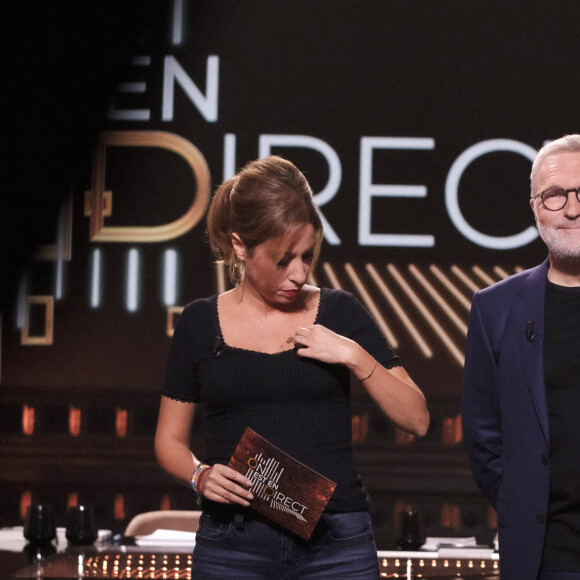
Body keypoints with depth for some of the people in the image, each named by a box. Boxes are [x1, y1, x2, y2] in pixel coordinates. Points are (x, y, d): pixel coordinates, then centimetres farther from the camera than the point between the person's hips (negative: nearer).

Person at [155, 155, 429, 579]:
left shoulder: (339, 314, 5)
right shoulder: (200, 324, 5)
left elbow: (416, 419, 3)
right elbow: (170, 438, 12)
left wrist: (354, 356, -10)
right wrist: (200, 475, -9)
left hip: (336, 544, 0)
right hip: (233, 545, 0)